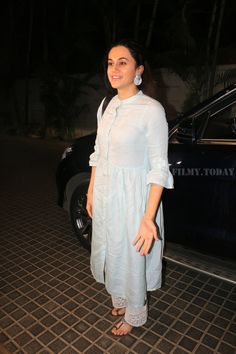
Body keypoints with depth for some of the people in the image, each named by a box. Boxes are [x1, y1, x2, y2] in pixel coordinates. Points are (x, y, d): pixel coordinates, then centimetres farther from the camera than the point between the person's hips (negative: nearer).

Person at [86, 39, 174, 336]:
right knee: (109, 253, 22)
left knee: (131, 258, 12)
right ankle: (120, 300, 51)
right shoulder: (106, 105, 6)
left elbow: (159, 168, -17)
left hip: (132, 198, -6)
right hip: (104, 196, 7)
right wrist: (91, 192, 13)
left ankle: (134, 316, 41)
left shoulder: (151, 110, -15)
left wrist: (149, 217, -23)